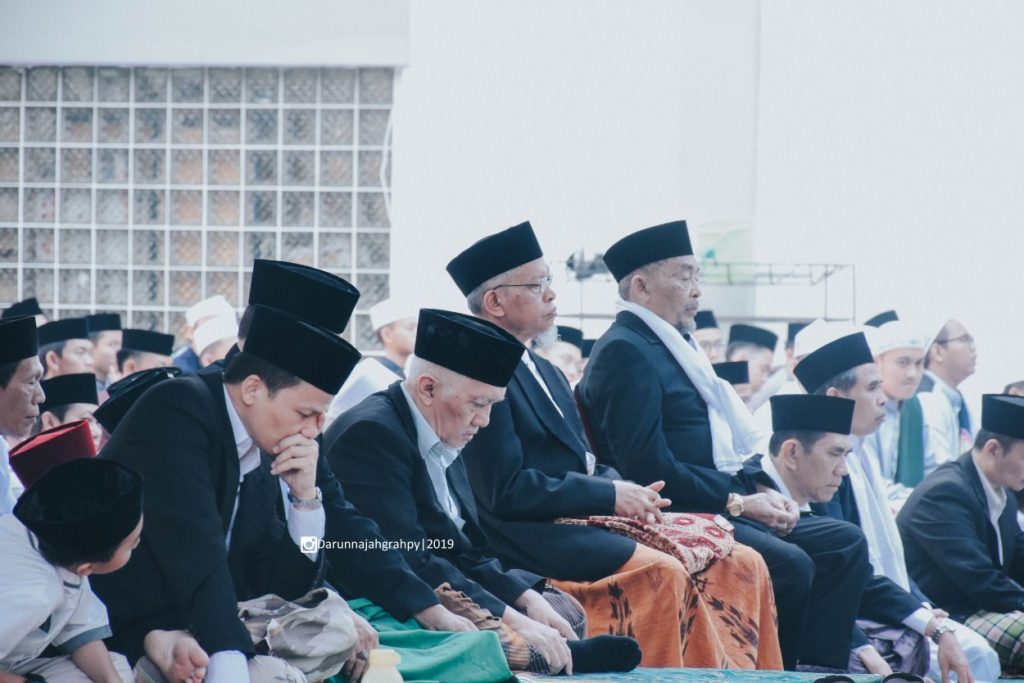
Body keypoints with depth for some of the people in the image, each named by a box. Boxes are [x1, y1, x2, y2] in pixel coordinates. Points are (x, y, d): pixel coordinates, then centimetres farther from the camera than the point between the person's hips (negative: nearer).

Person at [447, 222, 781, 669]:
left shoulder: (546, 373, 21)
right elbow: (504, 490, -18)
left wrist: (631, 494, -1)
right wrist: (609, 496, -14)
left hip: (586, 516, 9)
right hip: (538, 537, -9)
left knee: (741, 565, -6)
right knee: (662, 573, -32)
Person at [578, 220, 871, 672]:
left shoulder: (675, 345, 20)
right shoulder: (625, 351, -11)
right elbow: (649, 468, -20)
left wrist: (762, 491, 5)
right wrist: (740, 502, -16)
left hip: (721, 509, 10)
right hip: (675, 517, -10)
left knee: (846, 544, 2)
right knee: (790, 564, -28)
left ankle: (816, 668, -7)